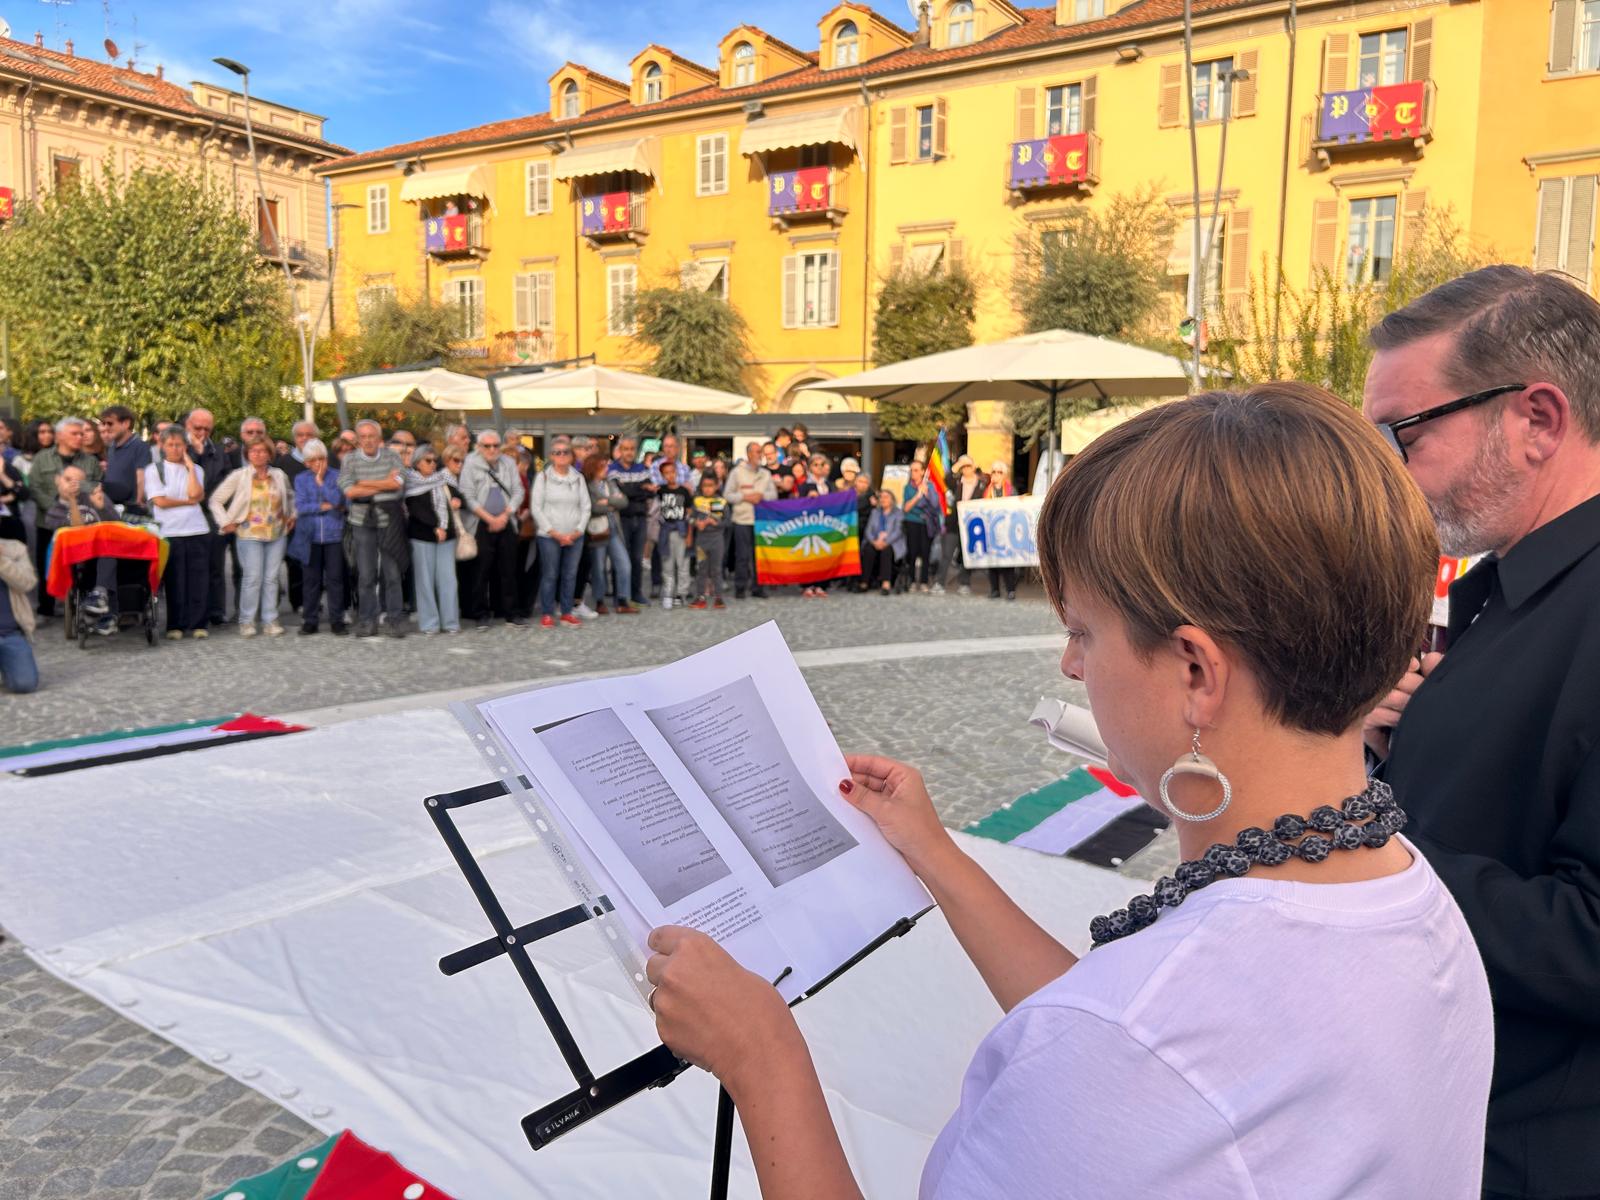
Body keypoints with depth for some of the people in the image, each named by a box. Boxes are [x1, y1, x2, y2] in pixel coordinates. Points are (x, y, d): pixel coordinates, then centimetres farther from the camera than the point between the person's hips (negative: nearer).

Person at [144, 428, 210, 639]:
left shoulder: (196, 469, 12)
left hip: (197, 530, 2)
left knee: (198, 580, 1)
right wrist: (189, 501, 0)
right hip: (169, 532, -2)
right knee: (174, 581, 0)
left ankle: (197, 624, 8)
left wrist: (190, 466, -2)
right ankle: (175, 626, 8)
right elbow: (160, 501, -4)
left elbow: (196, 494, -7)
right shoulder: (154, 470, 6)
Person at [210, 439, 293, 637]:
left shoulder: (279, 476, 9)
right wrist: (225, 522, -3)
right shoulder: (238, 476, -2)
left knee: (271, 578, 4)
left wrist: (291, 516, 18)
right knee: (252, 577, -8)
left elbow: (290, 496, 28)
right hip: (249, 535, -3)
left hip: (277, 534, 3)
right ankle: (246, 621, 2)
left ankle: (270, 621, 10)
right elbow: (215, 500, 2)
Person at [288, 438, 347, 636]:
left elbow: (337, 500, -13)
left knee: (335, 579, 1)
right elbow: (300, 507, -5)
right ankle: (309, 620, 14)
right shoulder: (301, 479, 6)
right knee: (311, 580, 6)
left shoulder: (336, 477, 3)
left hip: (333, 536, -1)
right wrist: (325, 506, -9)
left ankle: (336, 620, 7)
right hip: (310, 536, 1)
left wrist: (321, 481, -9)